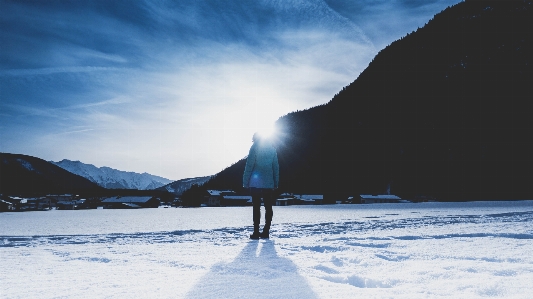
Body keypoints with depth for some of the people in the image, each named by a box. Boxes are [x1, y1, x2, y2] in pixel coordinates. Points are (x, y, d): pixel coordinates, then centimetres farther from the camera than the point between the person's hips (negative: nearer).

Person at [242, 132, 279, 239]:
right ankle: (266, 232, 8)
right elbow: (276, 167, 11)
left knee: (256, 207, -1)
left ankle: (256, 232, -1)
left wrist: (245, 181, -4)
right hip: (269, 184, 4)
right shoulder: (272, 148, 12)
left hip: (256, 183, -4)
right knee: (268, 207, 8)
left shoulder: (255, 147, -3)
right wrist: (276, 183, 14)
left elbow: (249, 165, -8)